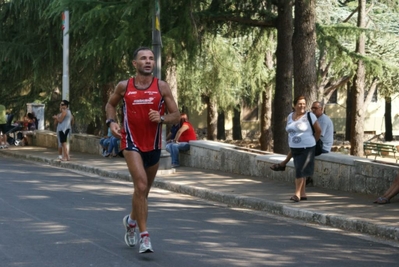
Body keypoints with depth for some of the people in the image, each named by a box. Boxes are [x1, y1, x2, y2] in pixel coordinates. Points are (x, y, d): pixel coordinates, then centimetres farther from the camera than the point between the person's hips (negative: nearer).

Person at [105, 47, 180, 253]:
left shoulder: (162, 87, -4)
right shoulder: (124, 87, -3)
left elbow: (176, 116, -1)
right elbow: (110, 104, 15)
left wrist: (161, 118, -21)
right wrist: (111, 122, -4)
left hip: (153, 145, 3)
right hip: (131, 143, -3)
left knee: (144, 190, 16)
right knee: (141, 185, -21)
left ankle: (131, 220, 45)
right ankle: (144, 236, -18)